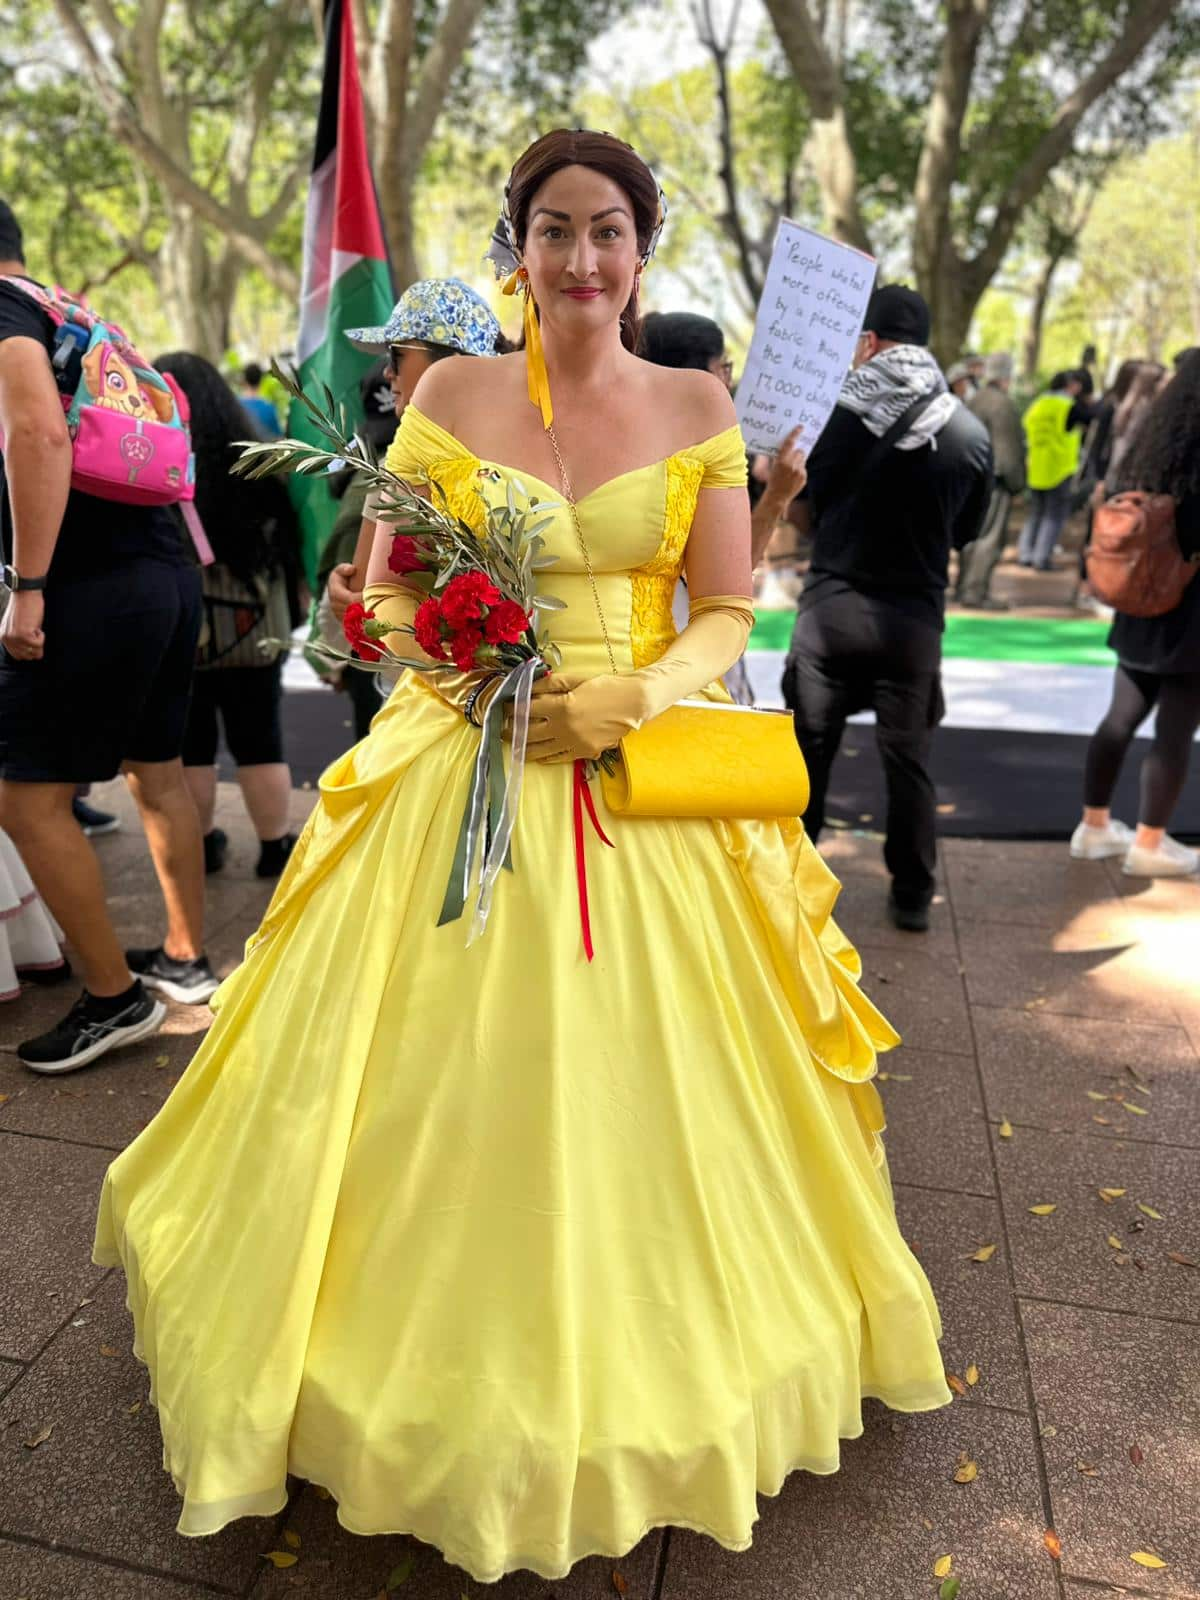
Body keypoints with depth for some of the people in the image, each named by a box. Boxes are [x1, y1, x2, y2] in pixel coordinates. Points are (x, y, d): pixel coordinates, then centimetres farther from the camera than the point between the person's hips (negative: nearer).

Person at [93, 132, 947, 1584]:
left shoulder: (698, 405, 5)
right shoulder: (449, 394, 4)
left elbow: (727, 614, 3)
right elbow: (386, 596, 3)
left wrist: (632, 696, -15)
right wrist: (496, 692, -15)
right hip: (467, 771, 0)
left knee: (634, 1073, 7)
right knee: (450, 1084, 4)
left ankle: (631, 1364, 34)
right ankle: (458, 1363, 30)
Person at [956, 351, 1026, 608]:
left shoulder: (973, 402, 14)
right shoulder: (1002, 405, -13)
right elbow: (1008, 449, -14)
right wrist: (1016, 484, -8)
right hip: (994, 480, -9)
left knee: (973, 533, 15)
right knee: (990, 537, -7)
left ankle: (964, 587, 20)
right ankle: (975, 592, -9)